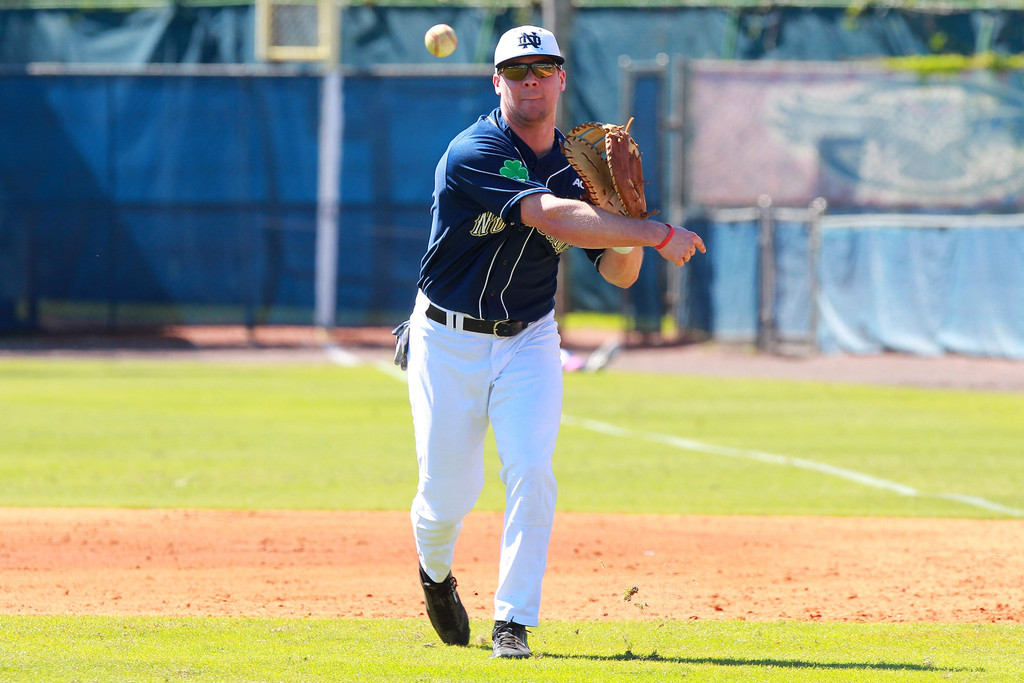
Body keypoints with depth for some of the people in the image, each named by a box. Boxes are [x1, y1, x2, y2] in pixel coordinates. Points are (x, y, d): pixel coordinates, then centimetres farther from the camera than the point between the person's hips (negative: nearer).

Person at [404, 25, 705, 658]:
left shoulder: (578, 166, 1)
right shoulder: (474, 154, -19)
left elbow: (620, 274, 1)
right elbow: (552, 218, -34)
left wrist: (628, 233, -22)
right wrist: (657, 233, -35)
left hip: (529, 342, 3)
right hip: (449, 343, -3)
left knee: (531, 471, -16)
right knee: (448, 492, 2)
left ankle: (514, 622, -8)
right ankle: (436, 571, 37)